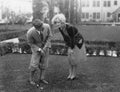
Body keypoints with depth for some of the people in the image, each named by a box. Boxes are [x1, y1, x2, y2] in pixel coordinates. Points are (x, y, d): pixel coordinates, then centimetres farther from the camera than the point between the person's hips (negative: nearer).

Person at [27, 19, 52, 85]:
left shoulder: (47, 26, -29)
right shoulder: (30, 32, -35)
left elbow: (49, 36, -11)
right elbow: (30, 43, -16)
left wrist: (45, 47, -20)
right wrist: (39, 50, -25)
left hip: (45, 46, 3)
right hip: (36, 47, -3)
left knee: (44, 63, 6)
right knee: (34, 64, -5)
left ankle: (41, 78, 21)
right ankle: (31, 79, 18)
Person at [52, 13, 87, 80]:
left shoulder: (69, 27, -35)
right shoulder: (60, 28, -12)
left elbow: (72, 38, -27)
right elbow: (65, 38, -3)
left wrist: (72, 49, -19)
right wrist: (68, 47, -7)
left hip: (78, 41, -7)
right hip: (71, 42, 7)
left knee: (75, 58, -4)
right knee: (69, 58, 4)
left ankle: (74, 74, 8)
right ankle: (70, 73, 15)